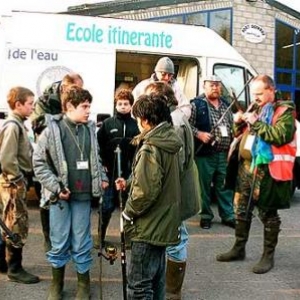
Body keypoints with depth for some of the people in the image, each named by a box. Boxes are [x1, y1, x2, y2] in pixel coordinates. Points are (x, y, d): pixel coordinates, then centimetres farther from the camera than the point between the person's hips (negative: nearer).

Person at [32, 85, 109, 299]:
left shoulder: (90, 129, 4)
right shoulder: (52, 129, -8)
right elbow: (39, 163, -6)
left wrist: (102, 178, 5)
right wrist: (56, 187, -12)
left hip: (83, 195, 2)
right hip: (61, 196, -2)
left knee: (82, 243, 12)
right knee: (59, 243, 11)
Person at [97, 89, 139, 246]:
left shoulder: (137, 125, -1)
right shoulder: (107, 124, 1)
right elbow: (98, 146, 1)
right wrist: (102, 165, -4)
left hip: (130, 174, 0)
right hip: (110, 172, 0)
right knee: (107, 206, 8)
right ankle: (100, 236, 23)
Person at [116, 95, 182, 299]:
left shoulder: (150, 148, -21)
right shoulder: (169, 142, 7)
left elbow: (145, 191, -26)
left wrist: (128, 212, -10)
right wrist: (129, 183, 15)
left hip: (148, 226, -9)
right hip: (164, 223, 9)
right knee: (156, 279, 20)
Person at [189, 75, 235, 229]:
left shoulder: (226, 104, 15)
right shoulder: (196, 104, -3)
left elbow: (232, 125, 23)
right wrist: (199, 134, -21)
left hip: (224, 154, 5)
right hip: (205, 153, -5)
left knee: (224, 186, 10)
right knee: (204, 186, 3)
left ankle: (228, 215, 20)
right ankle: (206, 216, 16)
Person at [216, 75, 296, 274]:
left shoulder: (284, 111, -5)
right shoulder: (256, 109, 17)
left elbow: (281, 136, -21)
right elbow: (241, 134, 23)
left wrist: (256, 123, -20)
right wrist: (239, 123, 2)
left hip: (267, 170, -8)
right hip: (247, 167, 8)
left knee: (268, 213, 3)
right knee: (241, 209, 15)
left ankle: (268, 256, 16)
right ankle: (239, 249, 29)